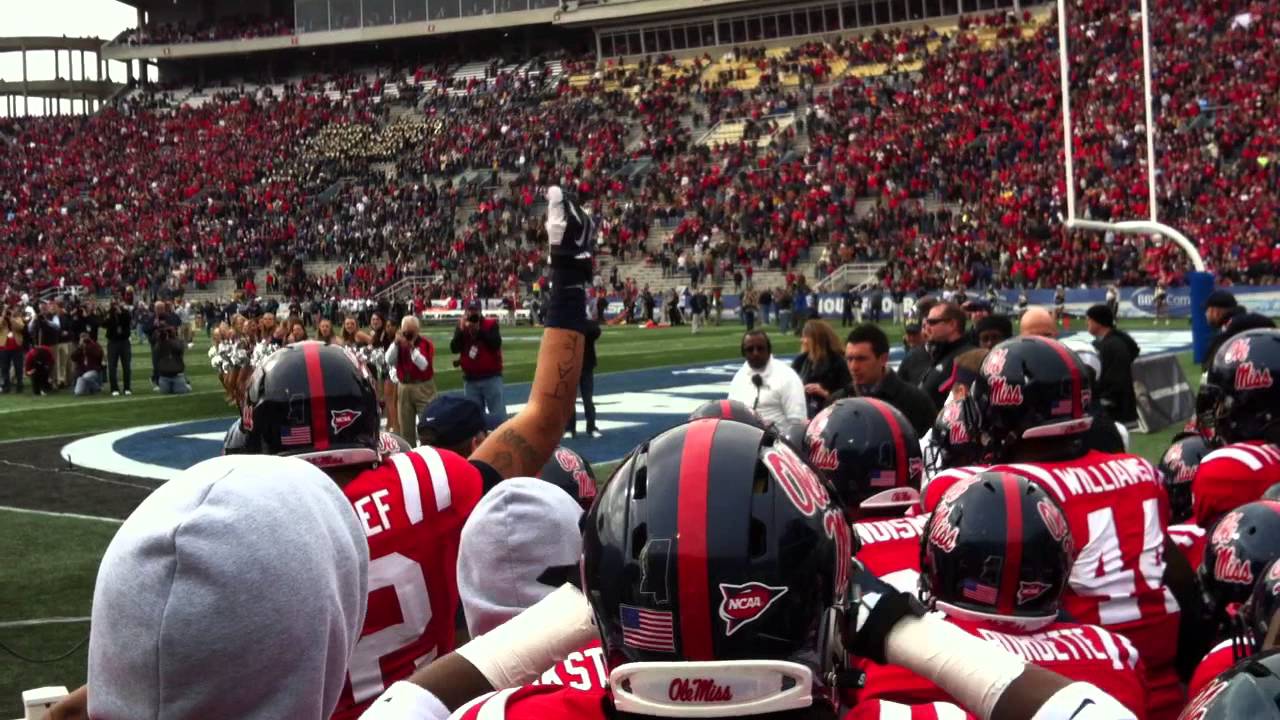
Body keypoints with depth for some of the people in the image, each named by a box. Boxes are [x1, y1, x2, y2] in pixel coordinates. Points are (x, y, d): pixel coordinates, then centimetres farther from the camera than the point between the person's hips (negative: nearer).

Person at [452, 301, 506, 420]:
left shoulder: (491, 324, 0)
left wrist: (479, 330, -18)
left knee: (499, 415, -5)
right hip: (470, 380, 3)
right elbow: (454, 348, -4)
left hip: (491, 377, -3)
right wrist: (462, 330, -14)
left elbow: (496, 344, -16)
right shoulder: (461, 327, 7)